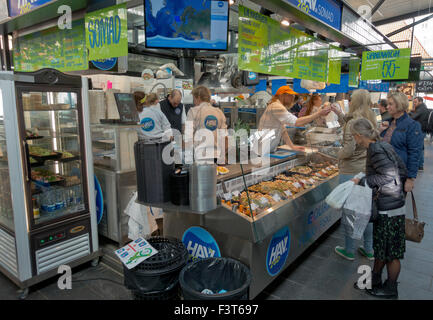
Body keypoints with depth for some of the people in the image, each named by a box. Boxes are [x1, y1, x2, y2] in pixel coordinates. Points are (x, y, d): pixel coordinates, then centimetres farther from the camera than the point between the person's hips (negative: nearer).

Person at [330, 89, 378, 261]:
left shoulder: (354, 122, -18)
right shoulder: (372, 121, 8)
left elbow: (349, 150, -22)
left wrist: (339, 155, -3)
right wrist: (340, 114, 22)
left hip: (351, 172, -8)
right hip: (368, 171, 8)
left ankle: (349, 250, 18)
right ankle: (369, 249, 29)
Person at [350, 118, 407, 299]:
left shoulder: (376, 150, -21)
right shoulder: (383, 146, 7)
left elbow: (390, 178, -26)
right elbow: (402, 171, 11)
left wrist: (362, 182, -19)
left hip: (390, 209, -9)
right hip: (385, 206, 9)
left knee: (391, 252, 9)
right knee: (380, 247, 20)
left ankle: (391, 290, 27)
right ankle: (375, 280, 36)